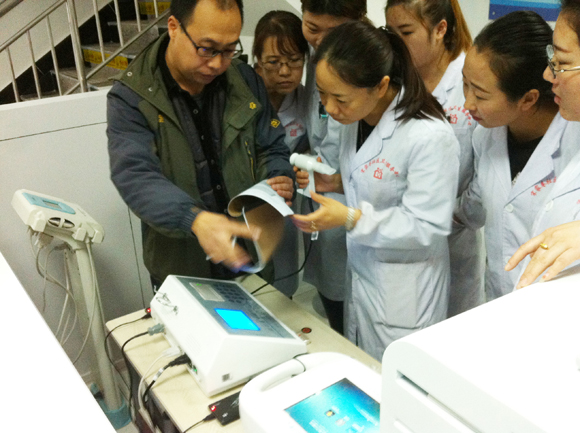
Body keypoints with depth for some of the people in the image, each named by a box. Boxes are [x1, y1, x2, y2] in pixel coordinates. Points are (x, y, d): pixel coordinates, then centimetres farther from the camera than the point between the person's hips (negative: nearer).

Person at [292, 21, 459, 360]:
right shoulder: (356, 120, 0)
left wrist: (351, 219, -27)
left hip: (404, 298, -7)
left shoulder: (430, 137, -25)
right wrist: (337, 183, -4)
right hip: (361, 276, 7)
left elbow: (428, 227, -21)